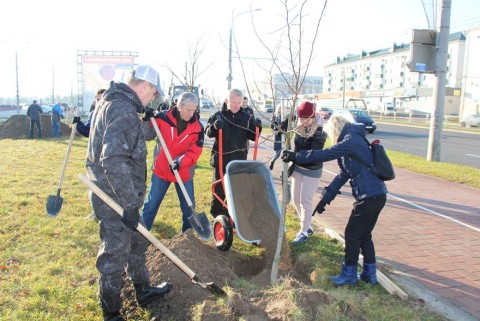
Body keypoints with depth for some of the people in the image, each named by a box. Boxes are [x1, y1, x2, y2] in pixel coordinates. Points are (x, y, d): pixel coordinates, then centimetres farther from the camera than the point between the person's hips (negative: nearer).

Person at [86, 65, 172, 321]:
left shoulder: (110, 102, 11)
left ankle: (143, 292, 43)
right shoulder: (123, 110, -23)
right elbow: (113, 161, -32)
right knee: (115, 256, 5)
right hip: (115, 200, -11)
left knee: (137, 242, 24)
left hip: (118, 196, 11)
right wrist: (130, 206, -29)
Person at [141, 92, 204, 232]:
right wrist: (147, 120, -22)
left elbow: (195, 152, -12)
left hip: (184, 173, 1)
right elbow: (148, 136, -4)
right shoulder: (163, 118, -11)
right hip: (161, 169, 0)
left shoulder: (198, 127, -11)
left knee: (188, 207, 10)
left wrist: (180, 162, -27)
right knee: (151, 205, 10)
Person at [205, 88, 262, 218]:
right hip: (220, 158, -1)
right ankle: (217, 214, 24)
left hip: (239, 160, 2)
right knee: (219, 188, 9)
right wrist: (214, 127, -31)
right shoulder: (218, 115, -4)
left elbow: (252, 136, 1)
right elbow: (207, 132, -10)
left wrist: (257, 128, -19)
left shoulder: (247, 117, 1)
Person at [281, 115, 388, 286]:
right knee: (364, 234, 19)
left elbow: (324, 154, -22)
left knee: (352, 234, 3)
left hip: (370, 196, -9)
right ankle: (370, 273, 29)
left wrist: (296, 156, -16)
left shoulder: (351, 140, -12)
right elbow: (343, 175, 17)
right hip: (376, 195, 9)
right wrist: (325, 198, 14)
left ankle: (349, 274, 16)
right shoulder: (353, 141, 18)